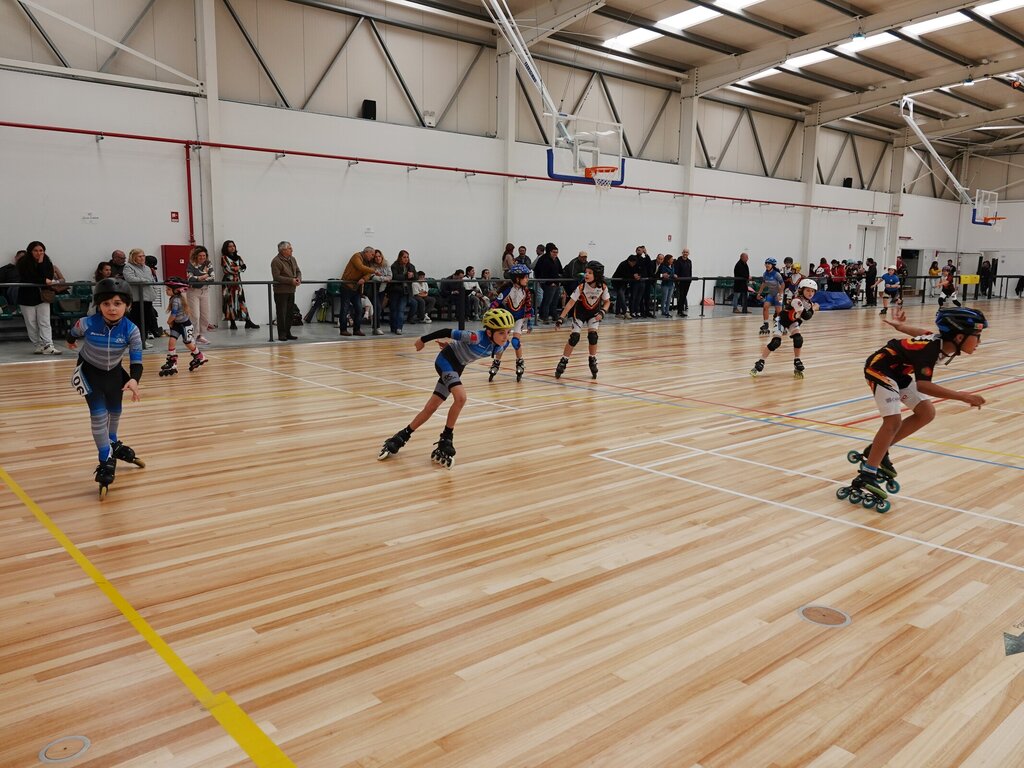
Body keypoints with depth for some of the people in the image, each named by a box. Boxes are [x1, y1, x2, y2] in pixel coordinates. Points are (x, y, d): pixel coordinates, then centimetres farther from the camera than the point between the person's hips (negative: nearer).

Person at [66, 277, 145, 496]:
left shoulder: (131, 330, -27)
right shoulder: (87, 324, -29)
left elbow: (136, 361, -25)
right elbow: (72, 334, -3)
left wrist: (134, 379, -44)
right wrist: (71, 341, 20)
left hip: (114, 371, 3)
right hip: (89, 372, -3)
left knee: (115, 411, 22)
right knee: (98, 414, -14)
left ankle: (113, 445, 50)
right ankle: (106, 462, -5)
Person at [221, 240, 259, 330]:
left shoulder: (238, 257, 17)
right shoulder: (224, 258, 2)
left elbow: (243, 267, 5)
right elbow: (227, 269, -10)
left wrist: (234, 268, -8)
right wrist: (237, 268, -1)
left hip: (238, 281, 4)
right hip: (229, 281, -4)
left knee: (241, 300, 1)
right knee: (230, 301, -4)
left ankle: (248, 322, -4)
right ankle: (232, 323, -1)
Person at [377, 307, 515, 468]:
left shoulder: (500, 346, -11)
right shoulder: (478, 337, -33)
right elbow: (449, 332, -23)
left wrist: (452, 344, 16)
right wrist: (423, 340, -12)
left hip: (457, 366, 7)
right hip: (446, 360, -7)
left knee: (431, 407, 10)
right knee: (460, 397, -28)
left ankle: (401, 437, 23)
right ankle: (445, 441, -12)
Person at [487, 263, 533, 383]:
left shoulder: (525, 290, -10)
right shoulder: (507, 288, -24)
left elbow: (529, 306, 2)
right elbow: (495, 303, -22)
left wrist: (530, 321, 4)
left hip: (519, 318, 2)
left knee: (516, 341, -12)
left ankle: (520, 364, 7)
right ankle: (496, 364, 17)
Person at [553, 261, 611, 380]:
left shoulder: (603, 287, -20)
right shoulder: (581, 287, -27)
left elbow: (607, 302, -3)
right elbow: (571, 302, -25)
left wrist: (602, 312, -22)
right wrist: (561, 317, -31)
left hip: (594, 313, 2)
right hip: (580, 312, -2)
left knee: (593, 336, -15)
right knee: (574, 337, -11)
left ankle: (592, 361, 7)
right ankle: (563, 362, 2)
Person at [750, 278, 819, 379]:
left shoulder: (809, 302, -7)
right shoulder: (797, 300, -32)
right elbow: (806, 316, -37)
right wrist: (813, 309, -25)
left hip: (793, 322, 7)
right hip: (782, 320, -7)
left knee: (798, 339, -14)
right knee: (776, 342, -18)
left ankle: (797, 362, 4)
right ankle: (760, 362, -10)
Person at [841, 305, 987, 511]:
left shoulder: (944, 341, -8)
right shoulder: (931, 348, -33)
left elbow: (921, 332, 11)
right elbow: (922, 385, -44)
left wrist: (899, 326, 28)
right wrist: (962, 396, -47)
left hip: (899, 370, 10)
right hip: (880, 367, -10)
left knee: (926, 413, 5)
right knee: (893, 421, -21)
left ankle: (877, 452, 10)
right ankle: (865, 478, -19)